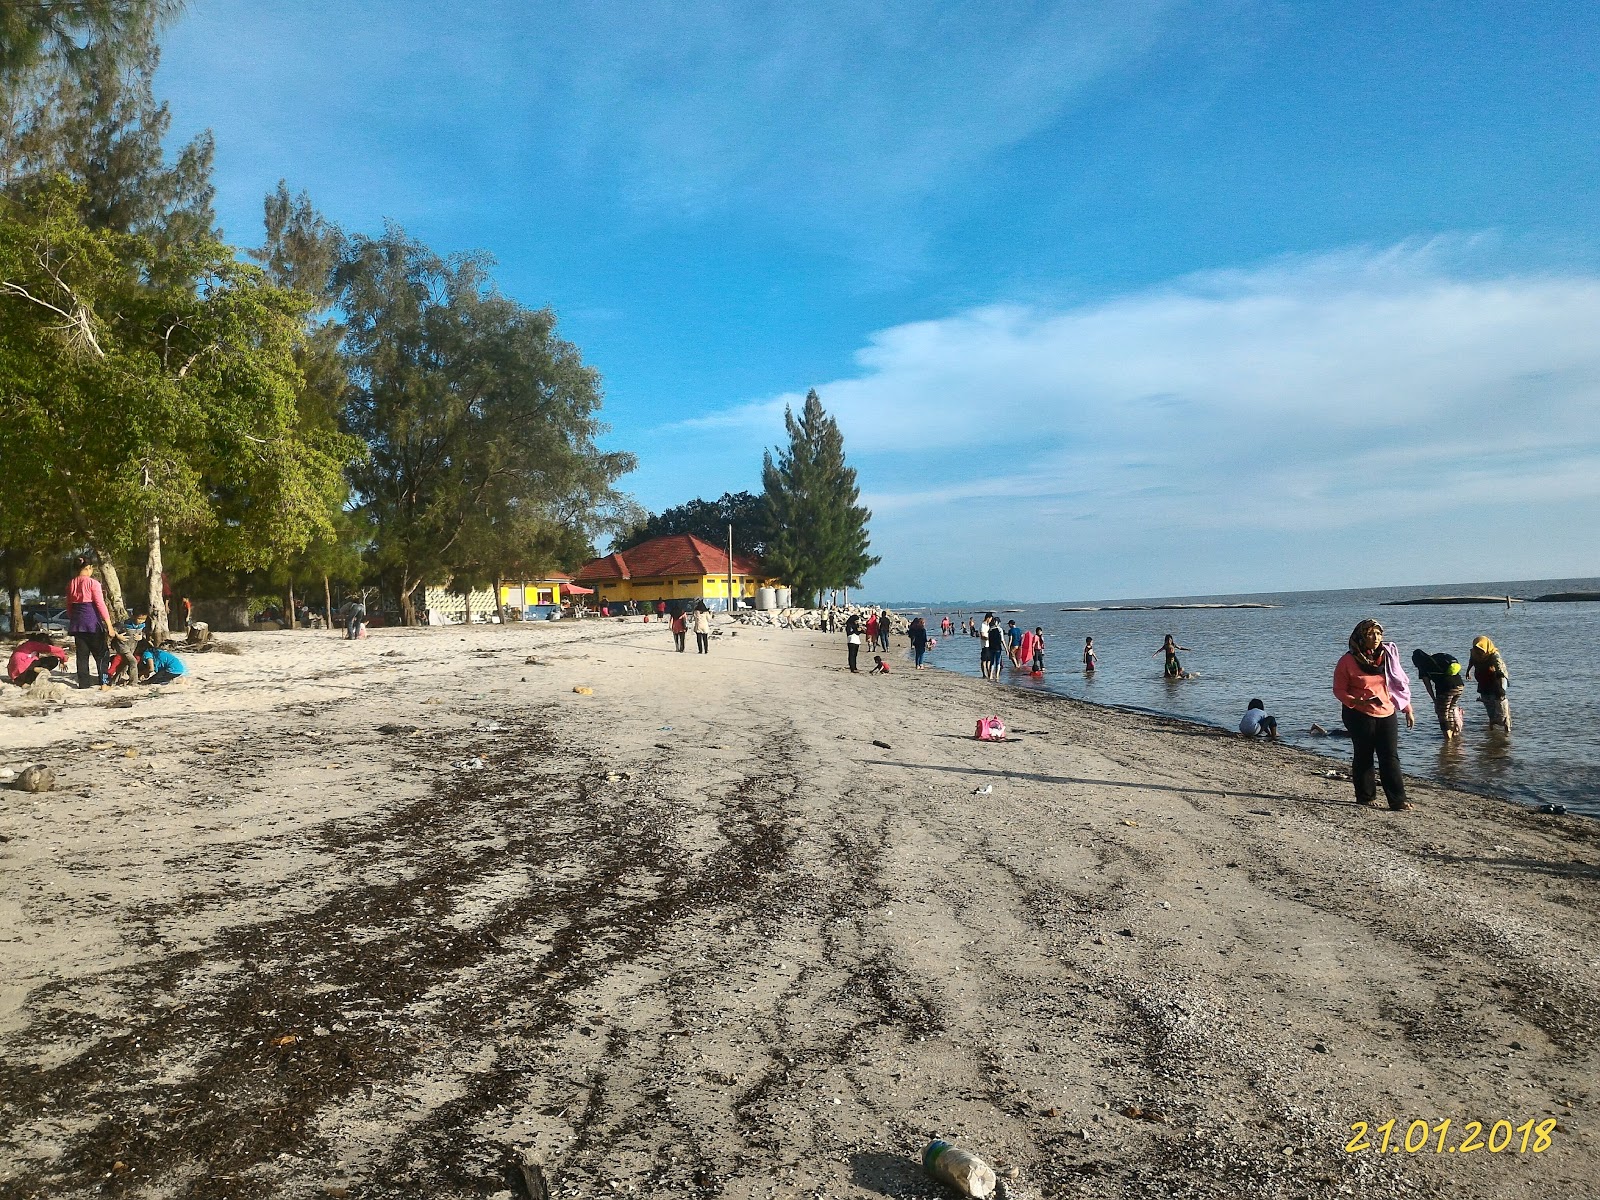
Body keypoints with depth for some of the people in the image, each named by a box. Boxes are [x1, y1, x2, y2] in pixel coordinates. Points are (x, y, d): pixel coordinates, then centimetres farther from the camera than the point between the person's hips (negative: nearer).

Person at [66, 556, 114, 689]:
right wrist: (109, 624, -12)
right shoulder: (92, 582, -10)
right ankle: (104, 682, -6)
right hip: (92, 622, -6)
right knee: (101, 653, 1)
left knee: (82, 654, 10)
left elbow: (69, 606, 15)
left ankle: (83, 683, 9)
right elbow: (101, 604, -13)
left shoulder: (71, 584, 9)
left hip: (77, 623, 6)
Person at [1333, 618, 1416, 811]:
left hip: (1387, 714, 3)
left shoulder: (1388, 656, 4)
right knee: (1363, 757, 6)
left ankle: (1398, 800, 2)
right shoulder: (1348, 661, -7)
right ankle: (1366, 797, 17)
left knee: (1390, 757, 1)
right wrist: (1357, 702, -21)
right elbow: (1339, 690, -4)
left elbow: (1400, 683, 12)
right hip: (1360, 716, -3)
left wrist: (1408, 709, 11)